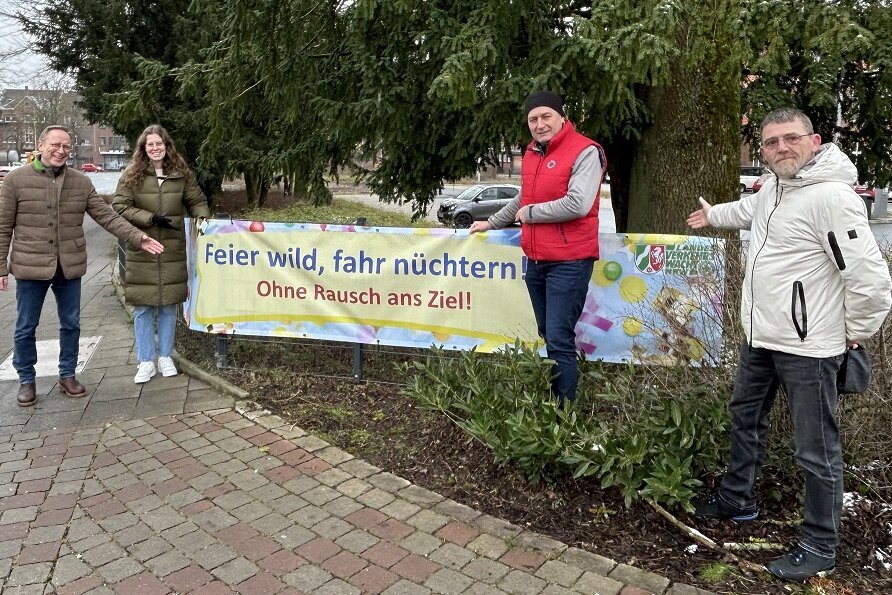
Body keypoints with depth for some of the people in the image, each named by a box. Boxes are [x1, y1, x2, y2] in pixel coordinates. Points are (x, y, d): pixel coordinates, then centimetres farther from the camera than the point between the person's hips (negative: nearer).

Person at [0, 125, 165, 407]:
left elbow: (107, 216, 1)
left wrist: (137, 237, -12)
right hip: (31, 266, -3)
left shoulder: (81, 182, 3)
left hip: (70, 267, 3)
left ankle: (67, 375, 29)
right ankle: (26, 380, 25)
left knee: (71, 324, 12)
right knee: (25, 328, 8)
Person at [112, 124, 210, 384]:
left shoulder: (181, 174, 4)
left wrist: (203, 220, -6)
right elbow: (119, 206, -4)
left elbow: (196, 201, 11)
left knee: (169, 305, 9)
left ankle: (165, 357, 23)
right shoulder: (132, 175, -1)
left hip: (173, 250, 1)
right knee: (143, 307, 3)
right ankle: (146, 361, 14)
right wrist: (151, 218, -15)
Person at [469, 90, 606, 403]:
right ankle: (548, 403, 29)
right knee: (548, 337, 16)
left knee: (559, 340, -11)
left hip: (569, 262, -8)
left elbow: (577, 204, -24)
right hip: (535, 261, 8)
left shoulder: (585, 152, -11)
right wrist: (492, 223, 35)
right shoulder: (532, 153, 14)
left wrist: (530, 213, -12)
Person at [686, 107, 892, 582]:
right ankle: (737, 499, 44)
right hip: (759, 338, 10)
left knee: (816, 450, 3)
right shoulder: (772, 188, 8)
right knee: (745, 418, 23)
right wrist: (713, 214, 50)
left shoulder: (832, 196, -22)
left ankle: (819, 547, 21)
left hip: (806, 348, -9)